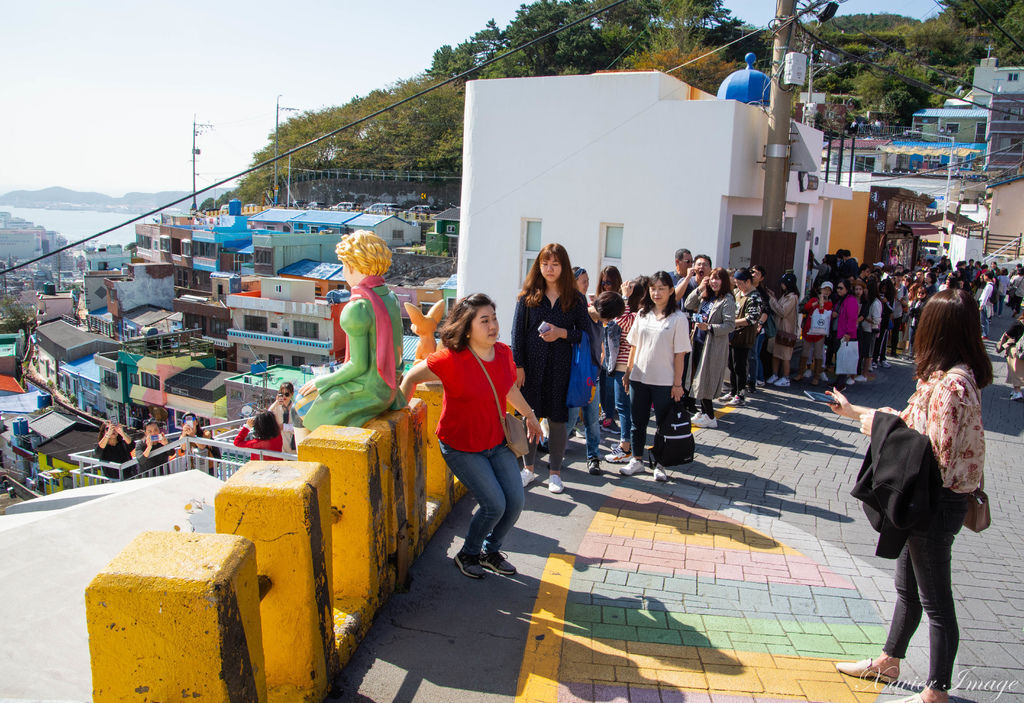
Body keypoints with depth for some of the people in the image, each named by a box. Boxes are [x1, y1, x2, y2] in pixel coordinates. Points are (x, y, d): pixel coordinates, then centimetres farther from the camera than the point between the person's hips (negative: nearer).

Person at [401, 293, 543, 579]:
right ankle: (467, 555, 17)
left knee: (515, 502, 2)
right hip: (461, 447, -6)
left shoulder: (503, 352, -4)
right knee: (494, 504, -11)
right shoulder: (451, 359, -24)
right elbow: (412, 378, -11)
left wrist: (529, 415, 27)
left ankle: (490, 551, 30)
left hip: (497, 442, 6)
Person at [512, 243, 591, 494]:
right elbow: (517, 332, 2)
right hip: (531, 365, 0)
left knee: (557, 419, 4)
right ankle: (529, 468, 24)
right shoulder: (528, 295, 4)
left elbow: (585, 332, 5)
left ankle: (554, 472, 18)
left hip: (560, 367, 0)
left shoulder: (575, 299, 4)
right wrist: (518, 365, -5)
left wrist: (562, 333, -13)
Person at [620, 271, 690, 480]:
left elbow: (680, 354, -8)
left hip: (664, 382, -4)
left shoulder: (678, 318, -7)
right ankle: (637, 460, 24)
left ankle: (660, 465, 17)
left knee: (664, 424, 6)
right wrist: (628, 372, 10)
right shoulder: (643, 314, 7)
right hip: (639, 378, 4)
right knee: (637, 422, 11)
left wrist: (677, 384, -10)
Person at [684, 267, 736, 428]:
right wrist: (699, 289, -1)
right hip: (700, 341, 8)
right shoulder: (706, 297, 11)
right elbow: (689, 306, 8)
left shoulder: (727, 300, -12)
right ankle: (703, 411, 24)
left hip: (714, 345, -8)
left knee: (705, 380, -6)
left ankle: (710, 417, 2)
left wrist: (709, 327, -27)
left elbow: (730, 325, -17)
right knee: (700, 377, 13)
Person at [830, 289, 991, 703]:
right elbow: (911, 420, 16)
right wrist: (855, 412, 24)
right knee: (907, 587, 23)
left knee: (935, 600, 5)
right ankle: (889, 661, 40)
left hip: (937, 503, -10)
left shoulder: (951, 385, -26)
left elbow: (939, 455, -27)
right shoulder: (946, 377, 5)